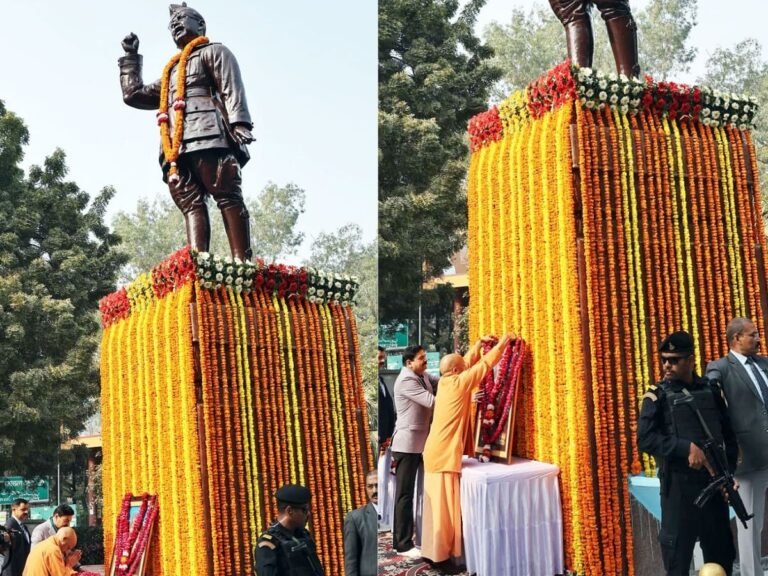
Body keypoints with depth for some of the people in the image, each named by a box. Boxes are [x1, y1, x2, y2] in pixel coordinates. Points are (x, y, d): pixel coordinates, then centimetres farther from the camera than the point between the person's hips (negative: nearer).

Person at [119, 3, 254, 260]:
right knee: (191, 205, -12)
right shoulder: (171, 72, 39)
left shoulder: (214, 52, 19)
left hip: (208, 138, -6)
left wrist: (239, 124, -15)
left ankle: (242, 264, -28)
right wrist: (130, 56, 43)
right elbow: (133, 94, 44)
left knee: (228, 198, -17)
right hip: (177, 149, 6)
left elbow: (232, 89, 2)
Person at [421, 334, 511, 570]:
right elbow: (484, 365, -6)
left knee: (436, 503, 12)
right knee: (444, 505, -5)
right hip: (445, 453, -9)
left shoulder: (445, 382, 9)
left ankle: (432, 550, 17)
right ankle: (441, 555, -2)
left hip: (435, 452, 9)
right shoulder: (459, 383, -12)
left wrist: (478, 345, 24)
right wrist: (501, 344, 4)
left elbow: (468, 364, 24)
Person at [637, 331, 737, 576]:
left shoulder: (711, 390, 7)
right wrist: (687, 448, -20)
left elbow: (729, 434, 13)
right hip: (678, 485, -3)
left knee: (722, 553, 12)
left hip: (713, 482, 4)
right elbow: (645, 439, -13)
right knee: (677, 555, 2)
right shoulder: (658, 395, -3)